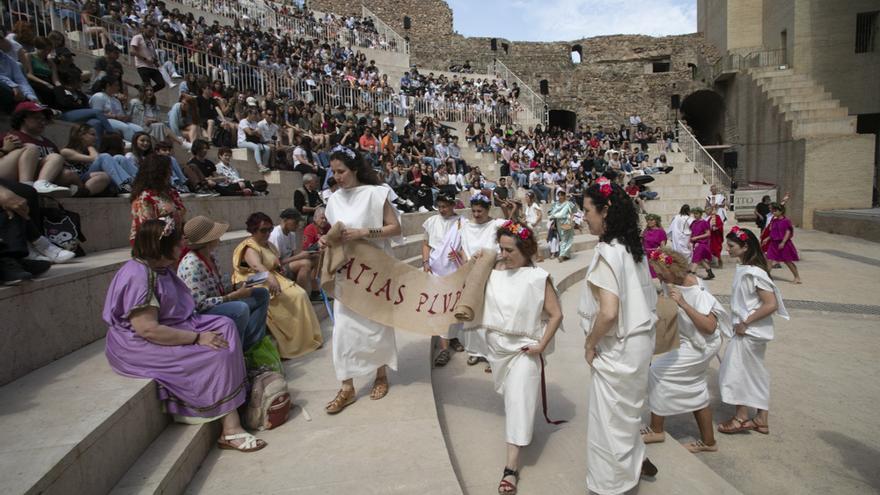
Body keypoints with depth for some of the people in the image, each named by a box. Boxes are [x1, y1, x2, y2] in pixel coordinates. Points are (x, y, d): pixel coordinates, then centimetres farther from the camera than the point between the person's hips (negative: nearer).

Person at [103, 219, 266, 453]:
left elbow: (177, 310, 15)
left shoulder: (160, 269, 8)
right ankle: (230, 429, -13)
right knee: (216, 354, -19)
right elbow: (148, 330, -28)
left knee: (225, 327, -6)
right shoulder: (138, 276, -23)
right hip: (139, 346, -9)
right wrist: (198, 338, -24)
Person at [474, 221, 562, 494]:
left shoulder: (538, 277, -15)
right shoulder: (494, 270, -4)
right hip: (496, 345, 5)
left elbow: (556, 315, -12)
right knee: (509, 395, 23)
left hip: (523, 348, -5)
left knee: (519, 399, -7)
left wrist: (541, 346, -13)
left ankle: (512, 466, -4)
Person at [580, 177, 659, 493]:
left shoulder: (607, 252, -23)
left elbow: (608, 312, -29)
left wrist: (590, 344, -14)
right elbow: (646, 298, 11)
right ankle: (635, 461, 43)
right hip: (640, 339, 9)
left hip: (617, 348, -8)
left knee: (609, 418, 9)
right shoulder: (633, 247, 3)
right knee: (628, 408, 26)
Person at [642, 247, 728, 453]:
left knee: (657, 371, -7)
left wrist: (683, 304, -38)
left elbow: (710, 326, -35)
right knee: (696, 392, 17)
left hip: (700, 347, -9)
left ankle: (656, 430, 8)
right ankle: (708, 441, 31)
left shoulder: (697, 291, -27)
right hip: (690, 343, 9)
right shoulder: (674, 283, -3)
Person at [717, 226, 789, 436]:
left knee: (737, 371, 3)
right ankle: (761, 419, 28)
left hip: (749, 332, -9)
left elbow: (771, 304, -27)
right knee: (756, 372, 16)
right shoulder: (743, 269, 4)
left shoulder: (754, 273, -24)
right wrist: (741, 323, 10)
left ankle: (742, 418, 18)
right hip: (750, 331, 9)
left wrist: (745, 323, -22)